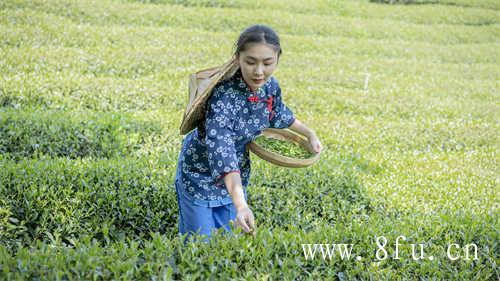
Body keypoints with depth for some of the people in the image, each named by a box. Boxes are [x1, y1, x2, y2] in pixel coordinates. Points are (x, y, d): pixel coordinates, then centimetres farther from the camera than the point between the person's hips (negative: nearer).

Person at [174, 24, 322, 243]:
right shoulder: (223, 95, -35)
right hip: (200, 174, -6)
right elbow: (221, 151, -46)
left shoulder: (270, 86, -14)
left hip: (237, 176, 6)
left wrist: (309, 134, 17)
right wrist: (240, 204, -57)